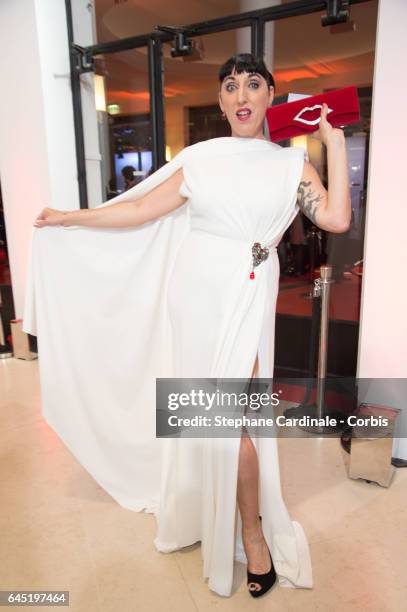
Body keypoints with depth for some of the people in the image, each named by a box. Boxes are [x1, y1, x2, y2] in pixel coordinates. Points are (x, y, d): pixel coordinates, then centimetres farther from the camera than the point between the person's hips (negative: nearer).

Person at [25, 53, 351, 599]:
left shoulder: (291, 163, 5)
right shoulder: (200, 158, 9)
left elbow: (336, 219, -10)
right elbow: (141, 210, 8)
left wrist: (335, 142, -3)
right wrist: (67, 218, 11)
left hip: (245, 296, -2)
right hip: (193, 291, 2)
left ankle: (251, 530, 18)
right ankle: (203, 508, 34)